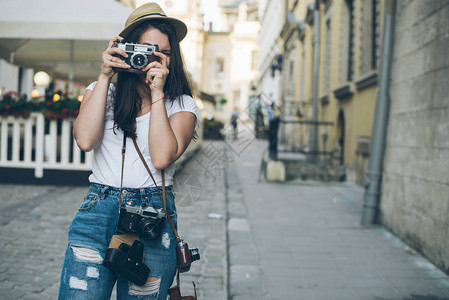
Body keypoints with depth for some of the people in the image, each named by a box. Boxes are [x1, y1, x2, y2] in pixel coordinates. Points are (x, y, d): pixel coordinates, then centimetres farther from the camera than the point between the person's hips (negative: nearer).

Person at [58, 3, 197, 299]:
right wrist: (105, 76, -5)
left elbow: (162, 157, -12)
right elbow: (85, 139, -8)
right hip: (97, 212, 1)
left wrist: (157, 92, -9)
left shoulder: (181, 104, 6)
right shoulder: (102, 91, 12)